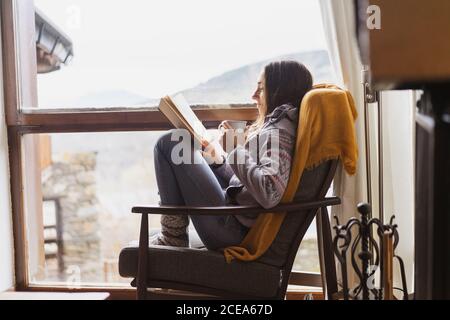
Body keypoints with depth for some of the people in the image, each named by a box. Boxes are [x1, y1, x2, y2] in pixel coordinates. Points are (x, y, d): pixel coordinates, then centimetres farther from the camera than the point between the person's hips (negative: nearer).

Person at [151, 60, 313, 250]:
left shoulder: (280, 131, -14)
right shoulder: (276, 126, 17)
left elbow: (269, 194, -30)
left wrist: (235, 152, -19)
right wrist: (220, 160, 9)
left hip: (232, 230, -10)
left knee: (170, 143, -6)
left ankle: (174, 237, -1)